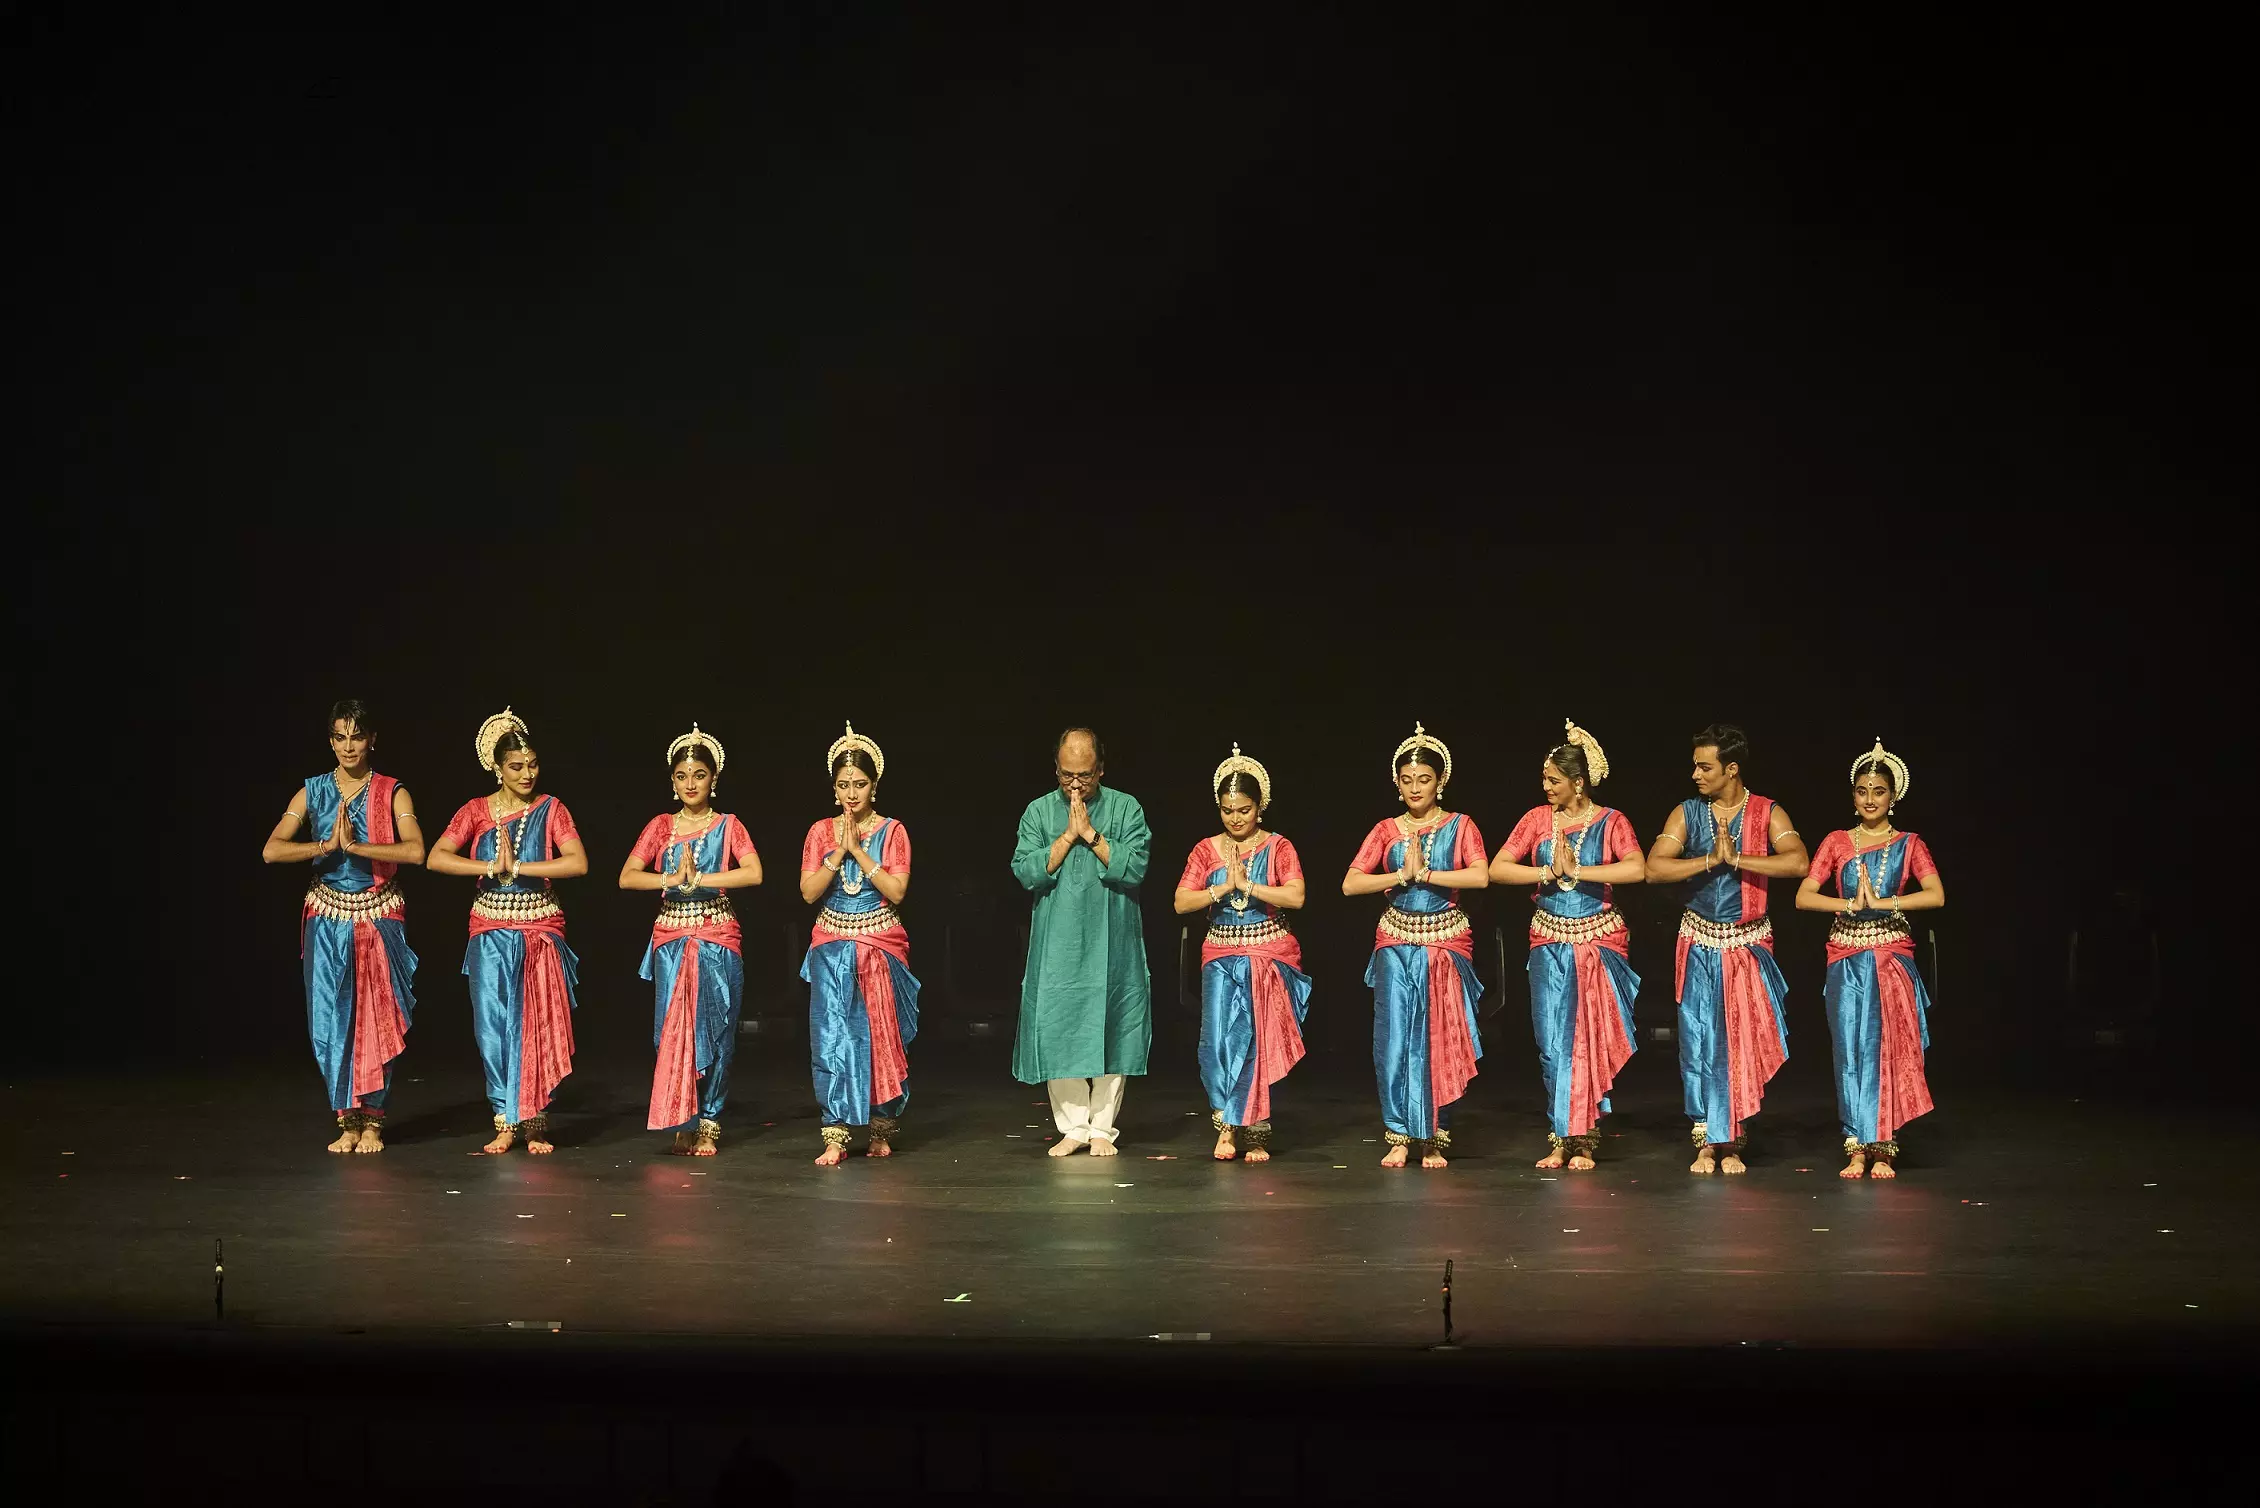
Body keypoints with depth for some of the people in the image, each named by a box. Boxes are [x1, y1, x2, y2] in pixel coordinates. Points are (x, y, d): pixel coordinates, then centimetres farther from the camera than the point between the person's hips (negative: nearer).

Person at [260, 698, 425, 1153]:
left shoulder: (392, 793, -1)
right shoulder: (313, 791, 4)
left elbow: (415, 851, -17)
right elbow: (271, 851, -6)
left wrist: (354, 845, -22)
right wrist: (326, 846, -18)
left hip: (379, 916, -1)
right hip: (328, 916, 1)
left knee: (377, 1018, 0)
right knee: (332, 1019, -2)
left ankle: (373, 1122, 8)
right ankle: (347, 1121, 6)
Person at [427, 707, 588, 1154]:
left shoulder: (550, 810, 1)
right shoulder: (476, 811, 3)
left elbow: (578, 863, -12)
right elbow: (436, 857, -9)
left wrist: (517, 867, -16)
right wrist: (491, 867, -18)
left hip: (541, 928, 0)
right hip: (491, 930, 0)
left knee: (538, 1025, 0)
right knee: (494, 1024, -2)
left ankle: (534, 1123, 8)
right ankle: (506, 1121, 6)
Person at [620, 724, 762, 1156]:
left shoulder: (727, 826, 3)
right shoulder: (661, 826, 8)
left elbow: (753, 873, -14)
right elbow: (627, 877, -2)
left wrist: (698, 878, -17)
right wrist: (672, 879, -16)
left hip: (717, 938, -2)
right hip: (671, 938, 2)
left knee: (712, 1030, -2)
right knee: (673, 1030, -2)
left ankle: (707, 1125, 4)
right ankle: (682, 1123, 4)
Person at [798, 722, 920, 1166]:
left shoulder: (892, 831, 0)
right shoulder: (820, 831, 5)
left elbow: (896, 891, -10)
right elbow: (808, 892, -3)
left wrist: (859, 850, -15)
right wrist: (839, 852, -13)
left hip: (881, 945, -1)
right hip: (832, 944, 1)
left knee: (881, 1035, 3)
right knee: (833, 1034, -8)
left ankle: (882, 1129, 16)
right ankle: (836, 1136, -10)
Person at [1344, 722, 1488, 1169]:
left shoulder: (1459, 826, 2)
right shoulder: (1387, 830, 6)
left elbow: (1481, 876, -15)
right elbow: (1350, 884, -4)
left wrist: (1426, 873, -16)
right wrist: (1402, 876, -13)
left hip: (1446, 942, -1)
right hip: (1397, 943, 1)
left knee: (1440, 1040, 1)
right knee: (1395, 1038, -3)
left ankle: (1434, 1139, 9)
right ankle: (1399, 1137, 3)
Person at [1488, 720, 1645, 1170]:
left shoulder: (1610, 823, -4)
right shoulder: (1538, 819, 4)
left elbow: (1637, 869, -22)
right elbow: (1498, 869, -2)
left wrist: (1578, 870, -20)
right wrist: (1547, 872, -12)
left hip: (1600, 942, -3)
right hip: (1550, 942, 3)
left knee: (1592, 1040, 0)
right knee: (1554, 1042, 1)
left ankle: (1583, 1140, 7)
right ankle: (1561, 1139, 8)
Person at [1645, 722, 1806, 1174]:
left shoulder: (1767, 813, -2)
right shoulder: (1687, 813, 2)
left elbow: (1798, 862, -18)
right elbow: (1654, 867, -10)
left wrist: (1738, 859, -21)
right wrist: (1710, 860, -18)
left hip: (1749, 945, -1)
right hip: (1699, 943, 1)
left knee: (1743, 1040, 0)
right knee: (1698, 1040, 0)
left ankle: (1732, 1143, 9)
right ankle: (1705, 1142, 7)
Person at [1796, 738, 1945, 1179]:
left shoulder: (1908, 845, 4)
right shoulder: (1837, 842, 7)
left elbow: (1936, 895, -11)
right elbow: (1803, 897, -2)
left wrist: (1881, 902, -16)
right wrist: (1851, 904, -14)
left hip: (1892, 956, -1)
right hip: (1847, 956, 1)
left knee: (1888, 1047, -1)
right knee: (1851, 1049, -1)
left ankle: (1883, 1149, 4)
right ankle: (1857, 1148, 3)